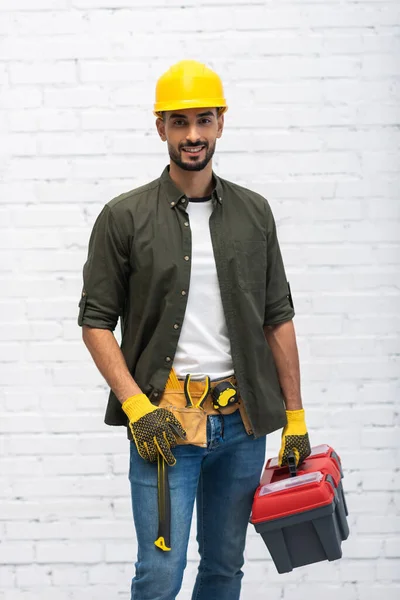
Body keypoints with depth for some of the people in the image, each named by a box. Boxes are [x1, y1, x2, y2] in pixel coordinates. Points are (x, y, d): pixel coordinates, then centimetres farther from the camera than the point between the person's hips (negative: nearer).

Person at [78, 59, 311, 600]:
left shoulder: (254, 213, 8)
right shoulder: (125, 218, -2)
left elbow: (278, 319, 10)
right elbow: (96, 321, -2)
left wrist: (295, 416, 6)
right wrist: (136, 406, -14)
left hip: (242, 419, 4)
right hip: (163, 420, -3)